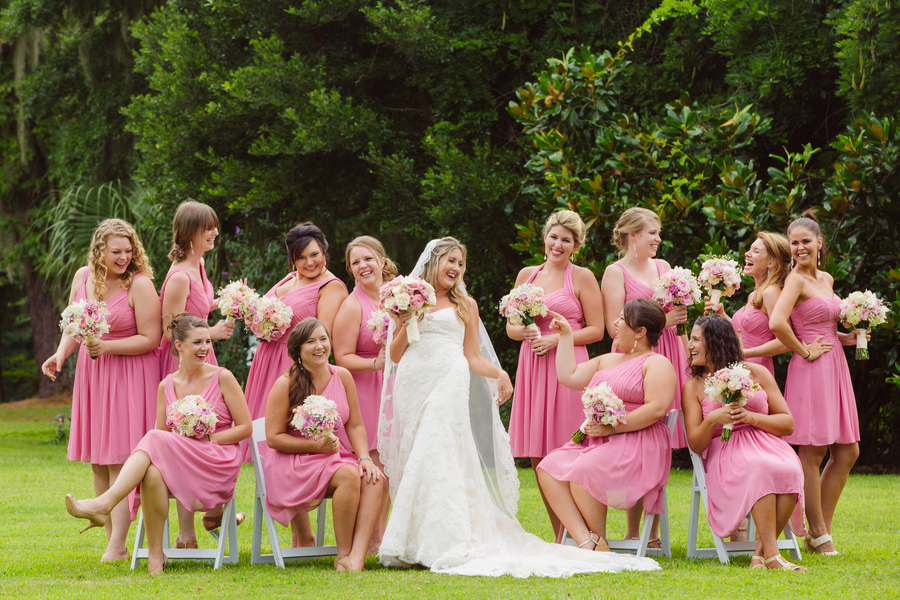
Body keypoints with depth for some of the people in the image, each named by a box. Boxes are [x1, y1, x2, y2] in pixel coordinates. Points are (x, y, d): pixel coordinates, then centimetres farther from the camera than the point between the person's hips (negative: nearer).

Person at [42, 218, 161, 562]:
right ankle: (111, 538, 15)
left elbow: (150, 339, -14)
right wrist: (61, 354, -1)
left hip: (129, 378, -6)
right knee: (97, 461, 8)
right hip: (92, 375, 6)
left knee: (120, 460, -10)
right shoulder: (83, 277, 5)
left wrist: (106, 346, -22)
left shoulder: (140, 284, -13)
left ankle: (117, 545, -10)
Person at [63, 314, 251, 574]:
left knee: (155, 441, -31)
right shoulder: (167, 386, 12)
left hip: (219, 460, -3)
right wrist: (182, 438, -11)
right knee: (153, 472, -35)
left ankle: (104, 504, -45)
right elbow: (162, 434, 12)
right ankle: (155, 555, -31)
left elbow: (246, 427, 1)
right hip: (178, 462, 3)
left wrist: (206, 439, -10)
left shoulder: (222, 378, 2)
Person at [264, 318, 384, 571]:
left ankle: (357, 557, -38)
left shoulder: (342, 377, 7)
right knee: (349, 475, -33)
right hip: (294, 464, -5)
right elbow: (273, 438, -7)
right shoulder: (285, 384, -6)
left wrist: (364, 458, -10)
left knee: (374, 480, -27)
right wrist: (316, 446, -18)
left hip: (338, 457, 5)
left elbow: (355, 426, 9)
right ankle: (342, 556, -23)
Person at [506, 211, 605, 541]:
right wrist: (525, 332, -3)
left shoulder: (582, 277, 2)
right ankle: (560, 539, 9)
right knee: (538, 458, 2)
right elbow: (511, 327, 19)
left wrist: (557, 339, -12)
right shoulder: (527, 275, 15)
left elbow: (596, 330, -1)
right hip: (532, 367, 5)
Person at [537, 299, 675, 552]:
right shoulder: (608, 360, 26)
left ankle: (600, 544, -16)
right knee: (549, 468, -20)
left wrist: (612, 427, -18)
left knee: (582, 472, -34)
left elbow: (657, 409, -15)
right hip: (594, 443, 8)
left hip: (636, 445, -8)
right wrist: (566, 335, 27)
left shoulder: (657, 364, -1)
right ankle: (585, 541, -32)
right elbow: (569, 376, 27)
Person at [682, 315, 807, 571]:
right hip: (725, 452, -2)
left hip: (765, 442, 2)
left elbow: (788, 423, 8)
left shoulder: (757, 373, 11)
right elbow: (695, 444, 4)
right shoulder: (693, 387, 11)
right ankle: (772, 555, -40)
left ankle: (761, 553, -25)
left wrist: (751, 417, -8)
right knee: (761, 470, -37)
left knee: (789, 471, -34)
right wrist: (711, 420, -15)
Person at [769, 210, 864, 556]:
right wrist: (804, 351, -15)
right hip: (811, 371, -9)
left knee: (847, 453, 8)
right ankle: (818, 535, 3)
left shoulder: (826, 280, 15)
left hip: (835, 368, 9)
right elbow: (777, 323, -26)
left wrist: (845, 339, 11)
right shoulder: (796, 280, -10)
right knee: (813, 452, -3)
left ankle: (821, 528, 15)